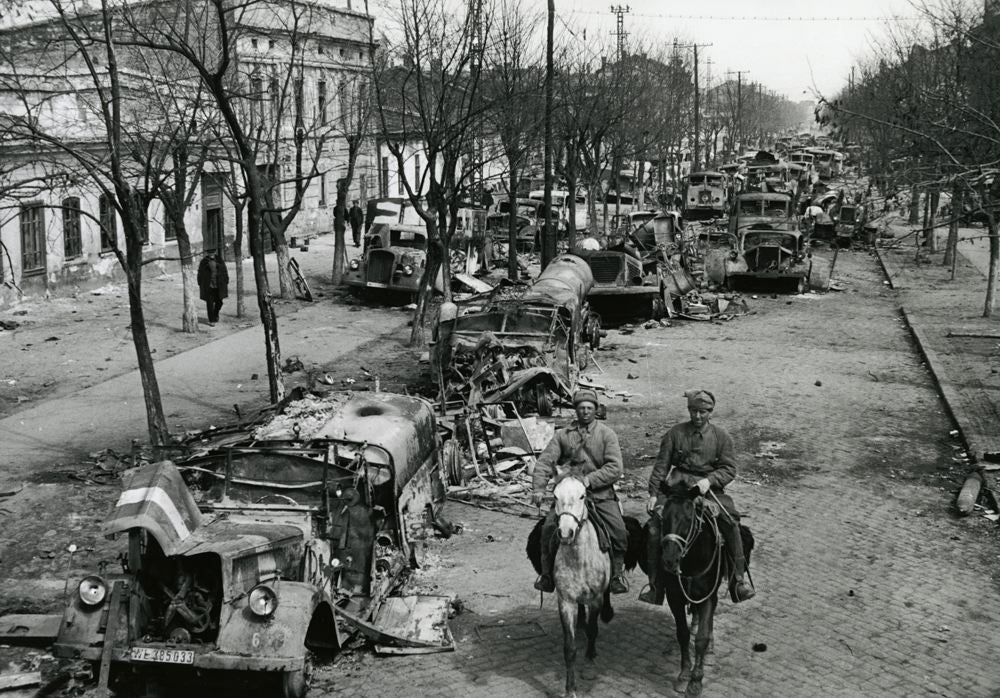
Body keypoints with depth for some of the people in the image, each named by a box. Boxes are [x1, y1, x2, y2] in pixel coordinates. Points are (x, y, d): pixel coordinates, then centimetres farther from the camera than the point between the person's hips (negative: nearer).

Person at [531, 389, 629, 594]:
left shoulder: (607, 434, 5)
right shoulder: (562, 435, 10)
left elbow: (615, 468, -5)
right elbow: (545, 461, 2)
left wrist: (590, 480, -18)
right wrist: (539, 487, -14)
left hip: (601, 494, -1)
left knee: (618, 530, -18)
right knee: (548, 528, -16)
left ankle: (617, 574, 2)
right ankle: (547, 575, 0)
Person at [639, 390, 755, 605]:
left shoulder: (721, 437, 7)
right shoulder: (675, 433, 8)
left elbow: (729, 468, 1)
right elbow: (661, 465, 7)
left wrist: (709, 480, -18)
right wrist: (653, 493, -2)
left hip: (709, 488, -1)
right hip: (678, 486, 1)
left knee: (731, 523, -24)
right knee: (655, 524, -18)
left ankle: (738, 579, -12)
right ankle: (654, 583, -7)